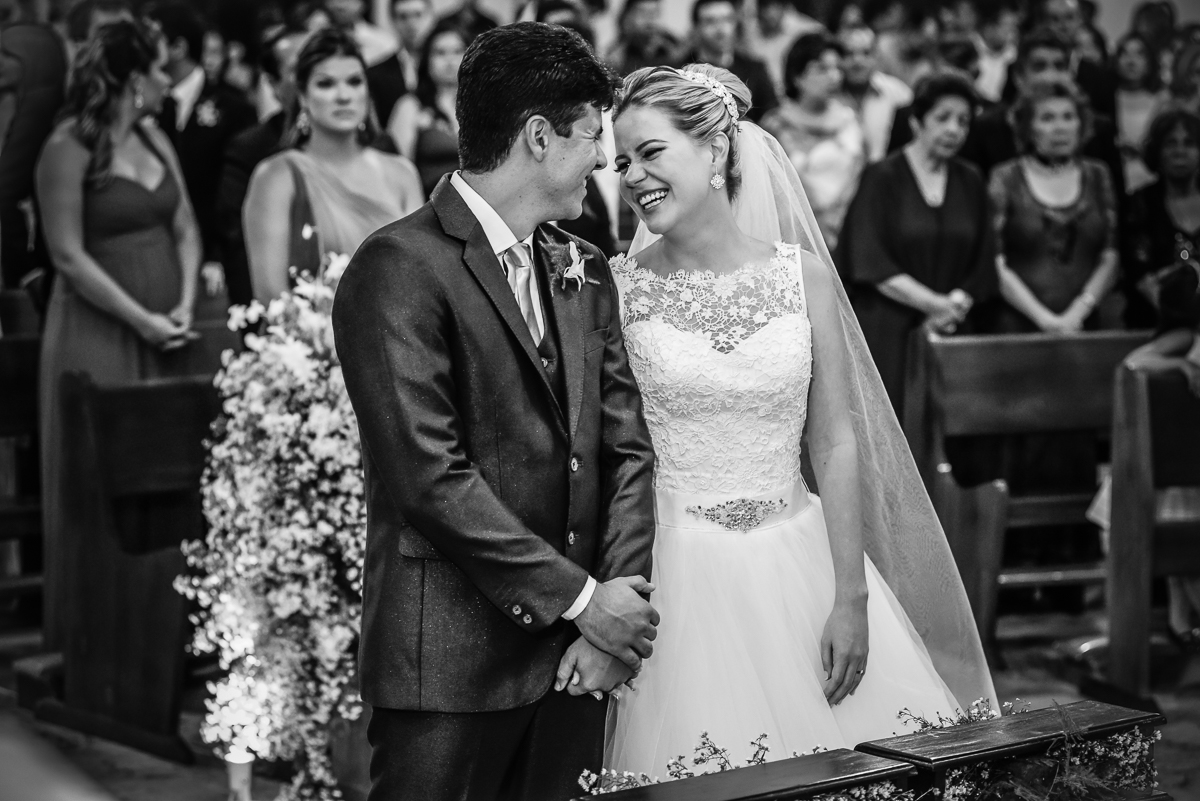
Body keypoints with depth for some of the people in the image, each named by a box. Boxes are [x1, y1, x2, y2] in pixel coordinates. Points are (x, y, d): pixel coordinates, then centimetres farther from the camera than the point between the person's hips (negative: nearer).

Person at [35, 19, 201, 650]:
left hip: (165, 333, 6)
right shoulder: (69, 148, -11)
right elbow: (69, 254, -13)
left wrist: (184, 304, -3)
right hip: (98, 335, -6)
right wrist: (141, 320, -14)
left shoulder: (155, 139, 11)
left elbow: (185, 229, 12)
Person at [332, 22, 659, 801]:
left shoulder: (585, 272, 13)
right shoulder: (401, 268, -11)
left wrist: (620, 600, -5)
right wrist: (580, 597, -14)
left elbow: (627, 449, 10)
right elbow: (429, 475, -17)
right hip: (451, 663, -6)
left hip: (572, 652, 6)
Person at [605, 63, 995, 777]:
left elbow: (835, 444, 1)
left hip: (801, 563, 2)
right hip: (681, 577, -2)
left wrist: (851, 599, -5)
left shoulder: (804, 275, 0)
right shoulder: (617, 287, -3)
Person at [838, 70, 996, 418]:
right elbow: (869, 262, -10)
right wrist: (936, 303, -15)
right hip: (887, 333, -4)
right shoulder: (882, 178, -2)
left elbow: (984, 265, 11)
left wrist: (956, 305, -8)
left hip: (949, 336, 4)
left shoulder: (970, 183, 12)